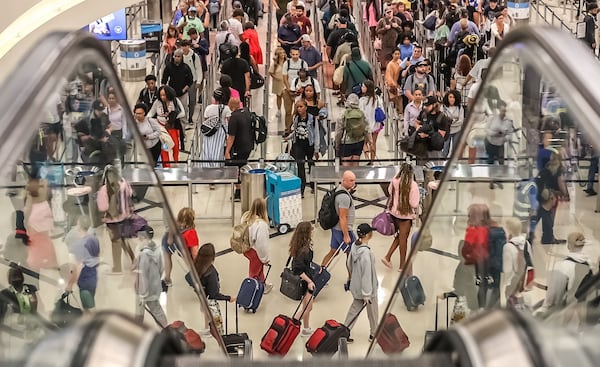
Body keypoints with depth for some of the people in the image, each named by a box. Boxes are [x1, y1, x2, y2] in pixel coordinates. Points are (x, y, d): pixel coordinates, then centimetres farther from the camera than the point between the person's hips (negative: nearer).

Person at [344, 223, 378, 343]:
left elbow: (349, 263, 9)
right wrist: (367, 294, -22)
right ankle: (374, 334, 34)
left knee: (355, 308, 19)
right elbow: (366, 274, -27)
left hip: (356, 286, 7)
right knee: (373, 311, 15)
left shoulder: (355, 245, -5)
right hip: (367, 287, -7)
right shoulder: (365, 252, -30)